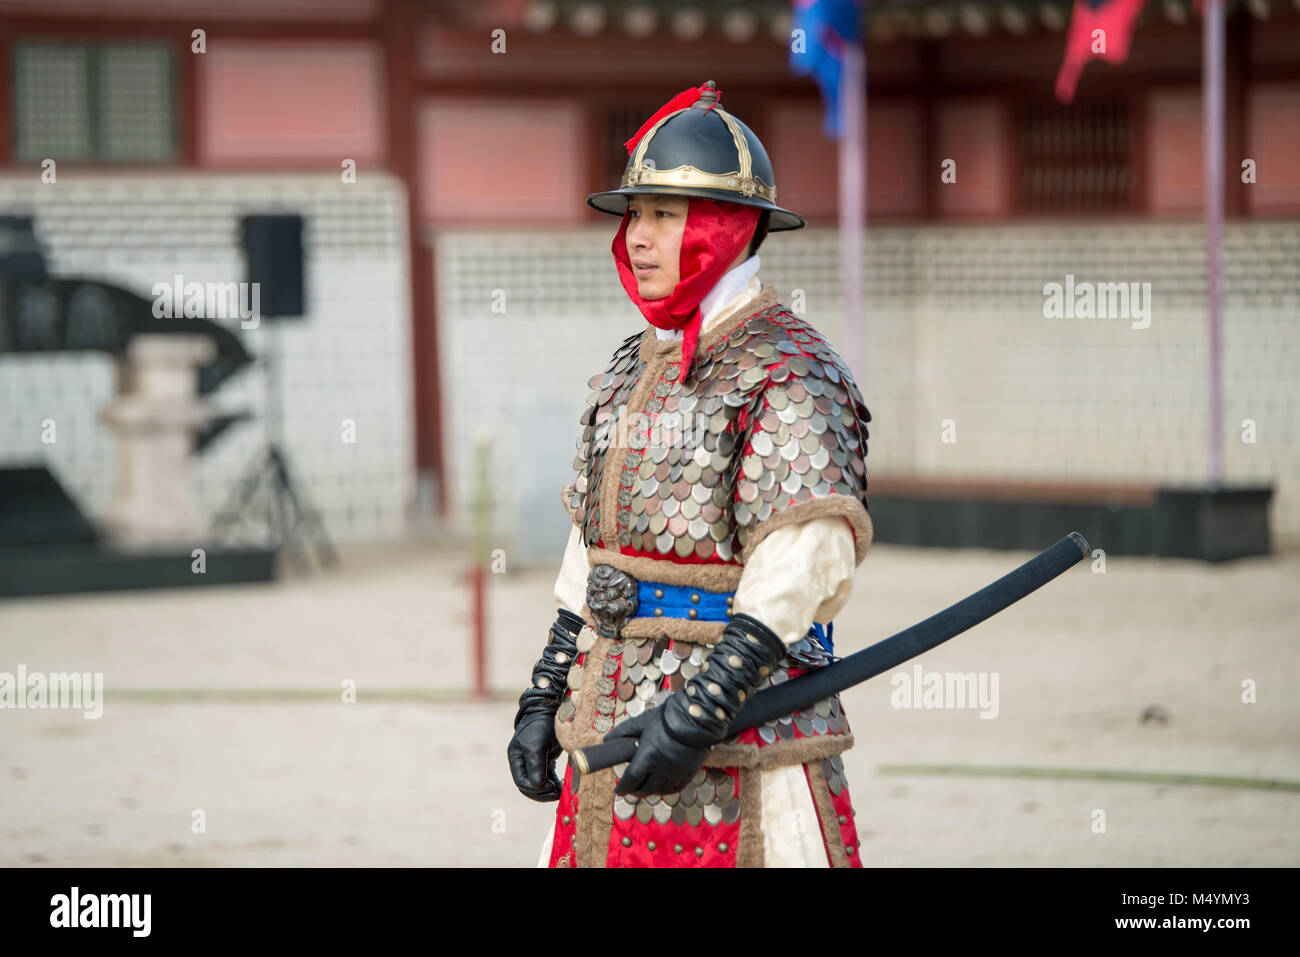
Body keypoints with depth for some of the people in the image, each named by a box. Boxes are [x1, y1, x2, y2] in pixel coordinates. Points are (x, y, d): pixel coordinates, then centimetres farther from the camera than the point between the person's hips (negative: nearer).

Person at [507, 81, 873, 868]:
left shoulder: (790, 371, -10)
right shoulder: (630, 368, 16)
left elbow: (805, 563, -20)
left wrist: (701, 712, -25)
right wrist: (544, 699, 18)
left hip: (745, 730, -7)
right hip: (612, 729, 8)